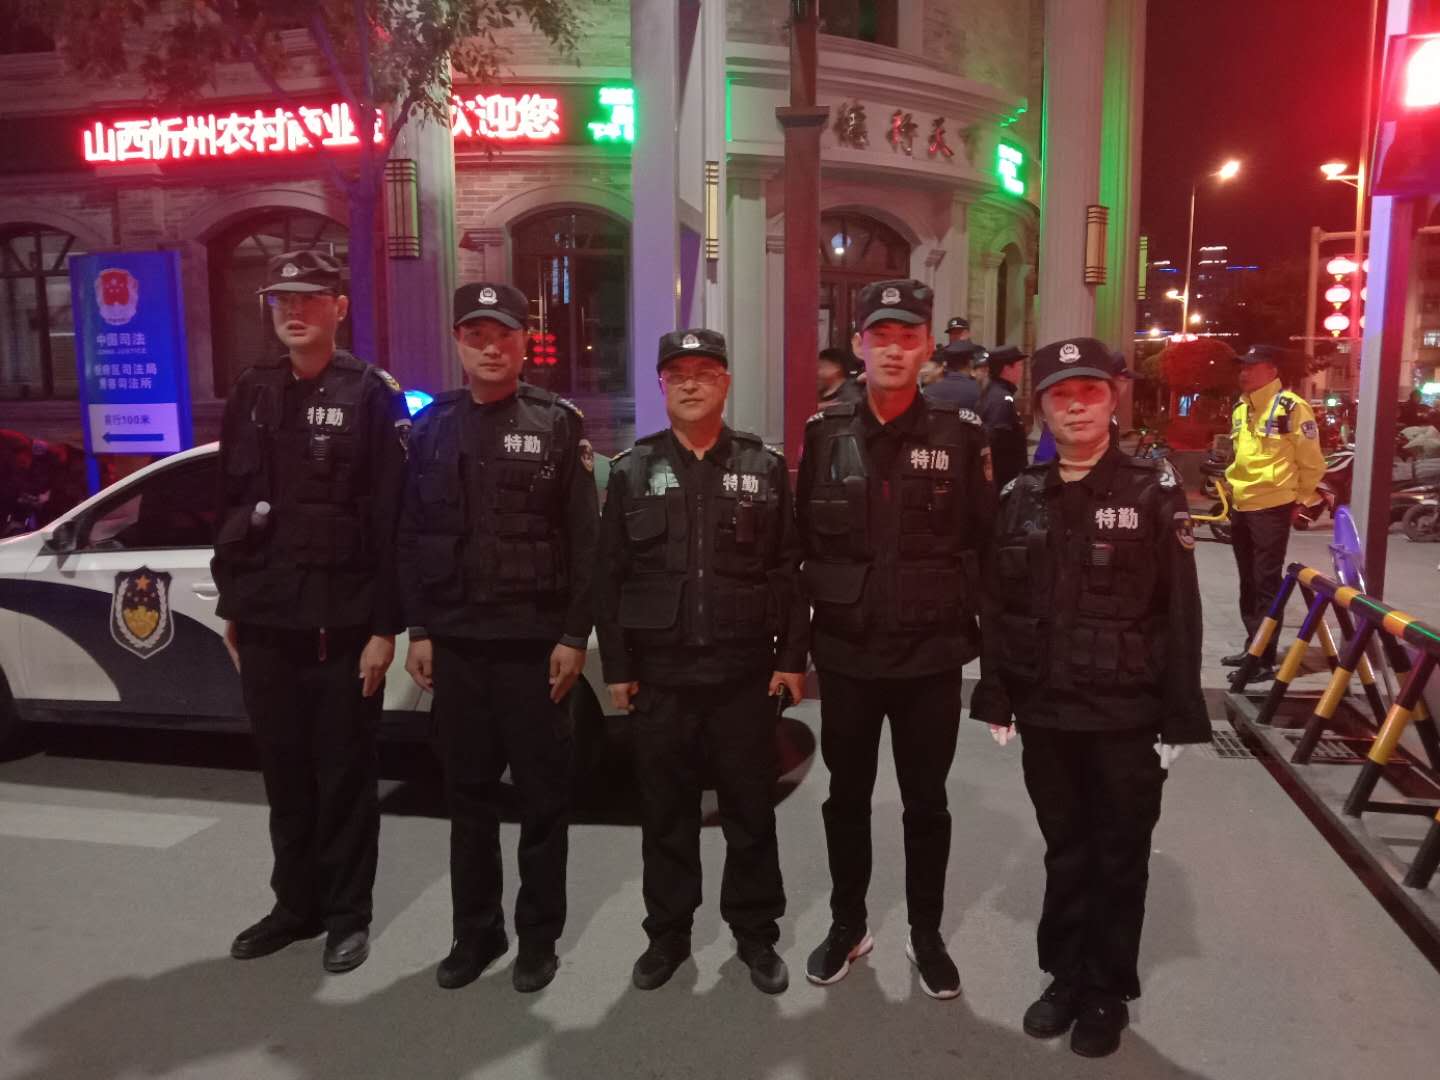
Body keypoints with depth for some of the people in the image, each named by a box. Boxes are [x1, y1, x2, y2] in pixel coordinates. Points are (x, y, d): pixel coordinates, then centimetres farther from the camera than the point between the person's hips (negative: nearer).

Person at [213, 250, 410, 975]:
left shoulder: (372, 395, -5)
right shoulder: (251, 395, 11)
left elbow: (393, 518, -10)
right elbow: (228, 506, 14)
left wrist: (385, 625, -13)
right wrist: (231, 605, 11)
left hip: (344, 623, -5)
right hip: (266, 622, 5)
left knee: (345, 775, 7)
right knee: (283, 773, 15)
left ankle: (347, 913, 23)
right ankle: (297, 904, 32)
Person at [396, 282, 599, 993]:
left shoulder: (557, 424, -1)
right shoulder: (432, 426, 9)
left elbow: (585, 538, -4)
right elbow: (412, 535, 9)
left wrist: (574, 635, -9)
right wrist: (419, 629, 4)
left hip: (535, 640, -3)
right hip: (455, 640, 3)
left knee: (541, 794, 7)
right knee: (468, 793, 12)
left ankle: (538, 935, 22)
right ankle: (476, 932, 28)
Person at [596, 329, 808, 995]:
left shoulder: (765, 468, 3)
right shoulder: (631, 470, 4)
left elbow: (789, 571, 2)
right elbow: (610, 577, 3)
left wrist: (791, 657, -3)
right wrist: (616, 666, -1)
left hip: (746, 673, 0)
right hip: (659, 675, 1)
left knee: (751, 810, 10)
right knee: (665, 811, 12)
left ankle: (756, 932, 28)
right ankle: (667, 933, 30)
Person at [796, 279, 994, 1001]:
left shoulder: (960, 434, -4)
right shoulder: (825, 433, 0)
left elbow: (985, 539, -2)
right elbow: (803, 538, 2)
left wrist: (972, 621, -4)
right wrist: (807, 627, 2)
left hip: (932, 655, -1)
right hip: (846, 652, 1)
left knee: (926, 803, 14)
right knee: (846, 798, 16)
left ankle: (926, 934, 34)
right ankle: (847, 926, 36)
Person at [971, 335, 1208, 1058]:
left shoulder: (1153, 494, -6)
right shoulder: (1021, 497, 4)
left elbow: (1181, 614, -7)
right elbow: (997, 606, 5)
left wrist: (1180, 719, -10)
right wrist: (995, 699, 3)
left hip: (1127, 717, -2)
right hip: (1045, 712, 3)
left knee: (1120, 860, 12)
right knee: (1065, 853, 16)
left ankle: (1108, 993, 29)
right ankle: (1066, 976, 33)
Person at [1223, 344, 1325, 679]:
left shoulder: (1291, 407, -12)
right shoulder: (1241, 408, 12)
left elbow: (1312, 462, -7)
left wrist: (1298, 498, 1)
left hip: (1271, 509, -8)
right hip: (1241, 507, 8)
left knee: (1267, 584, -5)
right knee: (1248, 582, 14)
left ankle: (1264, 660, -2)